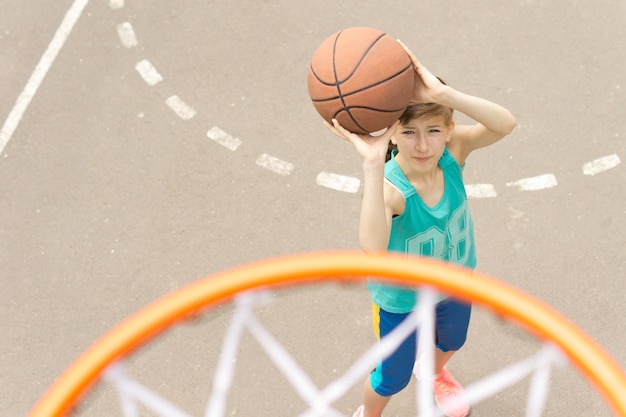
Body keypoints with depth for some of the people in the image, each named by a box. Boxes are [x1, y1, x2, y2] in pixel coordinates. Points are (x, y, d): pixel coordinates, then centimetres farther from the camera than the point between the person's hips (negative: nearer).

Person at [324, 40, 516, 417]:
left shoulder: (453, 152, -29)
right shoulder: (390, 187, -41)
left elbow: (506, 124, -48)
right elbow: (373, 248, -61)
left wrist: (444, 94, -62)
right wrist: (373, 164, -68)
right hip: (402, 301, -4)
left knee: (451, 343, 36)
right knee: (394, 377, 22)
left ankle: (434, 373, 73)